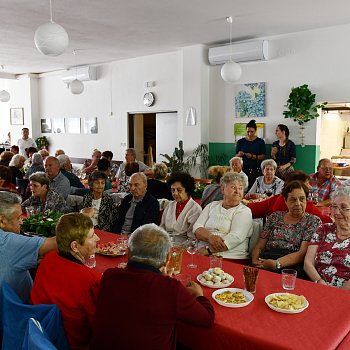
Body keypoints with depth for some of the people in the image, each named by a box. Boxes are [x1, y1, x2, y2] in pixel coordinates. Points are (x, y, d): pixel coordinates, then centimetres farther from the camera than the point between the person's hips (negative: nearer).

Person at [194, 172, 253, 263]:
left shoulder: (244, 211, 4)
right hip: (204, 256, 5)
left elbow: (235, 238, -11)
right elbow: (197, 228, 6)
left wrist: (208, 250, -17)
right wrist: (210, 237, -16)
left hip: (231, 258, -4)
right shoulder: (212, 206, 17)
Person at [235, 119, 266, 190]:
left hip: (256, 170, -1)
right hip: (244, 169, 1)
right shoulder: (240, 142, 8)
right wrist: (239, 154, -13)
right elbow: (236, 156, 10)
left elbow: (263, 156, 2)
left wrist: (252, 156, -14)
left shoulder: (260, 142, 6)